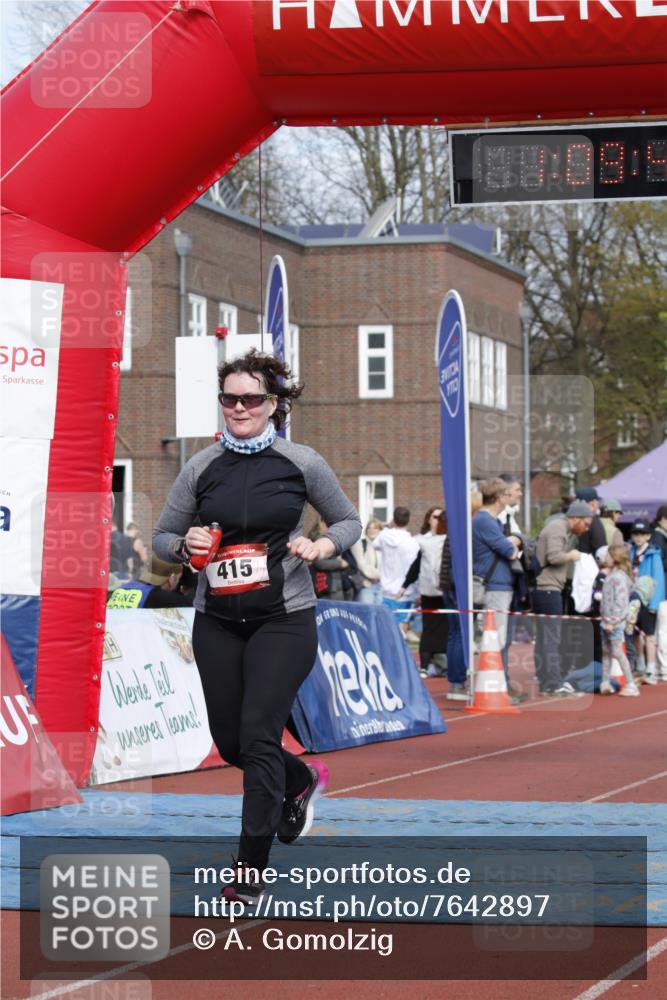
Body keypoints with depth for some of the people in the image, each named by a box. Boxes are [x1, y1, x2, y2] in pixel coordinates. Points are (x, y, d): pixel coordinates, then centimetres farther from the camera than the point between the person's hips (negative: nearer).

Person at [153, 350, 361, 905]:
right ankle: (302, 779, 42)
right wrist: (186, 545, -11)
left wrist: (322, 545, -11)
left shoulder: (301, 463, -2)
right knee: (231, 742, 9)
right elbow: (163, 535, 12)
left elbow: (349, 520, 10)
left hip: (284, 619, -4)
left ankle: (252, 870, -8)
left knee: (258, 735, -13)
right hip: (217, 622, 4)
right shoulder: (201, 468, 4)